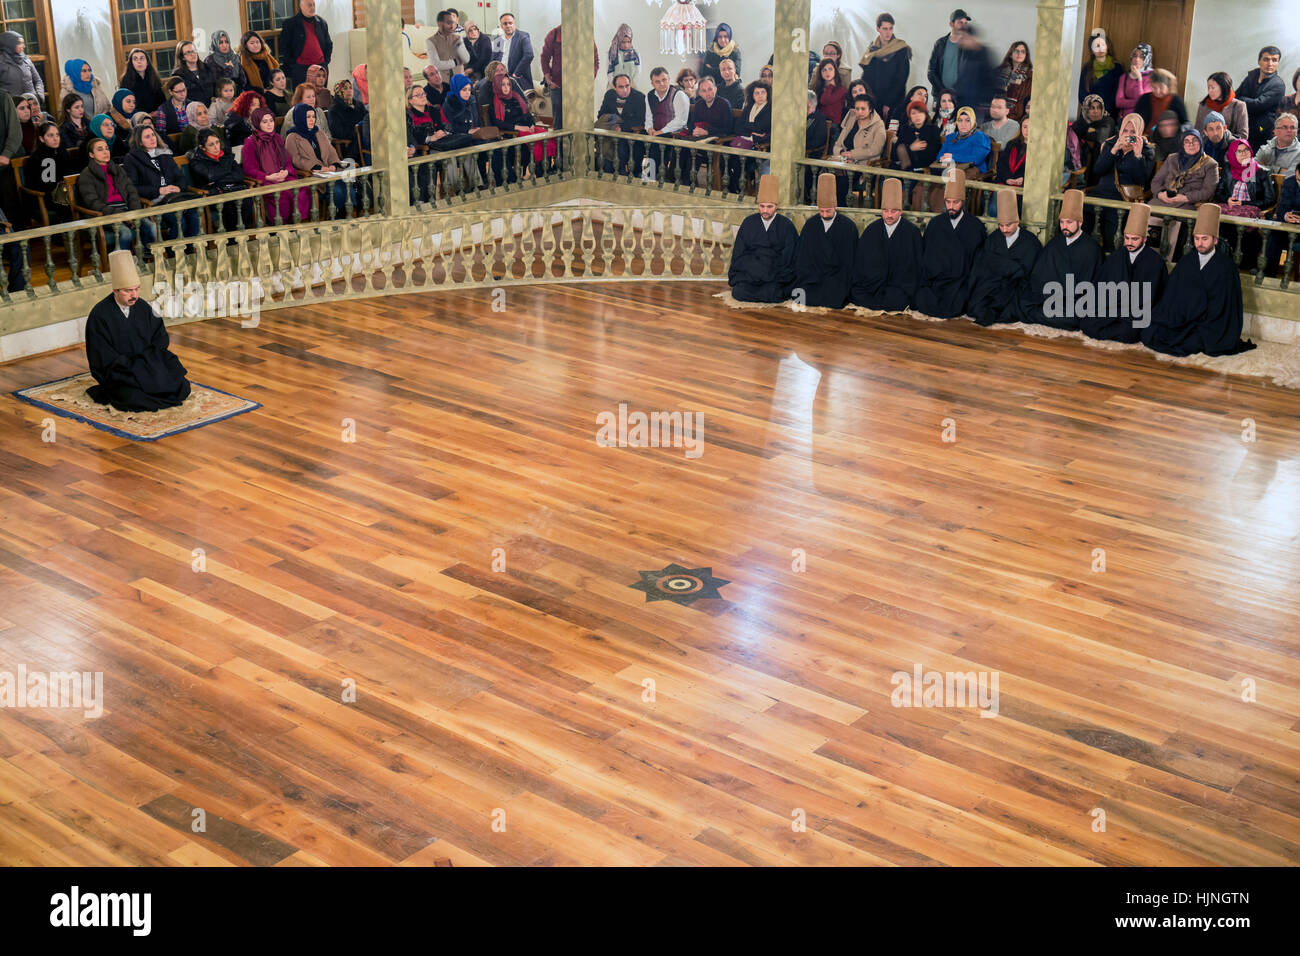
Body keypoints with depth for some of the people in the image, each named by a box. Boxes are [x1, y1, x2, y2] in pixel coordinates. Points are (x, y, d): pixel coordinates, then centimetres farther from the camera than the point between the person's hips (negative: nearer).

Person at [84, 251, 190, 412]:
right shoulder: (99, 316, -14)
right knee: (133, 399, -33)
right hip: (117, 373, -5)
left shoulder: (143, 307, 2)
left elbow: (161, 341, 7)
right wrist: (139, 367, -19)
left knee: (182, 388, -15)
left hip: (148, 368, 5)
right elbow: (106, 359, -14)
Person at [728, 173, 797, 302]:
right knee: (739, 293, -23)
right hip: (749, 274, 2)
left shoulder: (786, 226, 4)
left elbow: (789, 258, 1)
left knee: (772, 294, -29)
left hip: (777, 276, -2)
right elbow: (738, 254, 10)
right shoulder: (749, 223, 10)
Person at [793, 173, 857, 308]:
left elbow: (848, 261, 1)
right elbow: (802, 257, 6)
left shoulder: (848, 228, 2)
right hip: (812, 275, 2)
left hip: (837, 276, -1)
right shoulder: (810, 225, 9)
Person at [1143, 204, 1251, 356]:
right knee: (1148, 333, -16)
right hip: (1182, 321, 5)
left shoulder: (1227, 267, -3)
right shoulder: (1185, 262, 11)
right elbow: (1170, 296, 7)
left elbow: (1221, 305, -8)